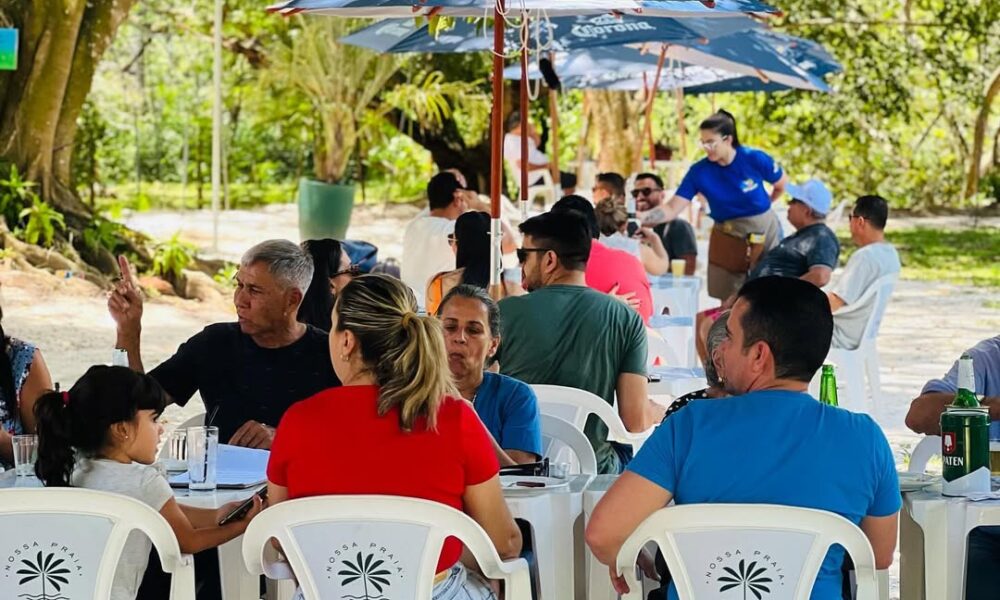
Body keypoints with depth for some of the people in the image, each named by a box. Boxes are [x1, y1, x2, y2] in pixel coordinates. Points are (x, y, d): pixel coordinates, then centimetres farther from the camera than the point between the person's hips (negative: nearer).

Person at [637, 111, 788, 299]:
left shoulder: (755, 159, -15)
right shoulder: (699, 171, -13)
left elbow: (782, 185, 3)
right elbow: (672, 209, -18)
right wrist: (639, 217, -33)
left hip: (765, 233, -1)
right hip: (727, 240, 1)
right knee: (725, 302, 5)